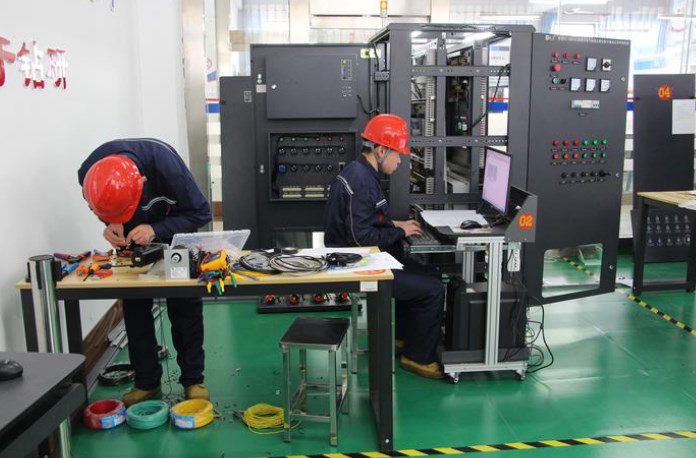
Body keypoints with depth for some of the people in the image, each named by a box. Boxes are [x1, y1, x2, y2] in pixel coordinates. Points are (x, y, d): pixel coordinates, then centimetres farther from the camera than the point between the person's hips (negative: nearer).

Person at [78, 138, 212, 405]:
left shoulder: (166, 165, -39)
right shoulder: (89, 174, -28)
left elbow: (200, 212, -27)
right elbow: (102, 205, -4)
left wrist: (156, 230, -37)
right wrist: (111, 224, -26)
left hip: (173, 232, -3)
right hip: (130, 239, 3)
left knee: (184, 305, -4)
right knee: (134, 306, 1)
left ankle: (193, 380, 8)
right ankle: (146, 381, 13)